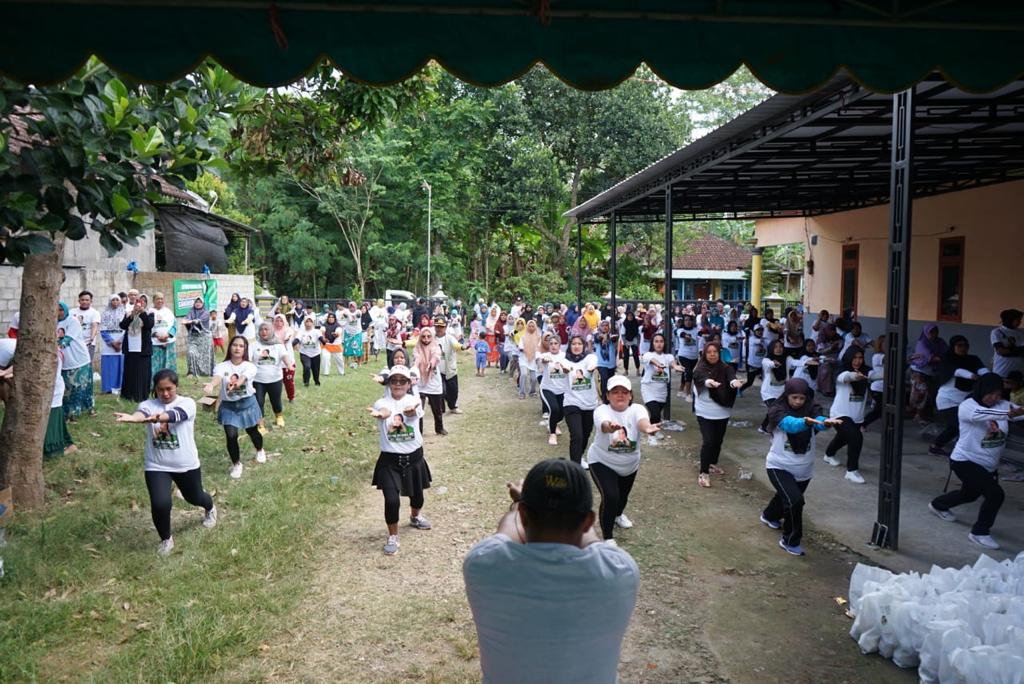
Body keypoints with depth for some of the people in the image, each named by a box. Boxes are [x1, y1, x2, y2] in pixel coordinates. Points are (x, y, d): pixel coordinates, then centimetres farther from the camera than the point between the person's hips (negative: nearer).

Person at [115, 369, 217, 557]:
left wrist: (158, 417, -60)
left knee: (194, 497, 21)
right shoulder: (148, 405, -7)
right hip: (156, 466, 1)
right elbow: (142, 413, -32)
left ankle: (210, 509, 61)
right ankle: (166, 539, 15)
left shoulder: (187, 403, -13)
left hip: (186, 464, -1)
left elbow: (175, 414, -36)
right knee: (160, 504, -16)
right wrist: (132, 417, -58)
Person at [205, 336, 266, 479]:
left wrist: (236, 383, -61)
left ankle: (260, 451, 52)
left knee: (252, 431, 18)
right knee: (231, 436, -7)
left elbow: (243, 378, -36)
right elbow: (217, 377, -35)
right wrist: (211, 385, -60)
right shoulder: (222, 366, -12)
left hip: (247, 403, 0)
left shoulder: (249, 366, -14)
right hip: (228, 406, 0)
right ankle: (236, 464, 18)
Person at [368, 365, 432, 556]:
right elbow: (384, 411, -36)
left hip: (414, 457, 2)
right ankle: (392, 537, 13)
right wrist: (381, 414, -63)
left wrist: (409, 411, -60)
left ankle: (416, 517, 56)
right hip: (390, 459, -2)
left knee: (417, 493, 22)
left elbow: (412, 412, -34)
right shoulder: (382, 403, -10)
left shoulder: (414, 401, -8)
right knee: (392, 500, -11)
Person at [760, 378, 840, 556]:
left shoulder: (811, 409, -12)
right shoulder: (777, 410, -20)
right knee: (794, 501, -22)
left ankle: (770, 516, 59)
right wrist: (805, 422, -63)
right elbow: (790, 423, -41)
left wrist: (826, 422, -59)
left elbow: (819, 419, -34)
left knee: (785, 496, 25)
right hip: (779, 466, -4)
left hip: (804, 469, 5)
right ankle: (790, 541, 1)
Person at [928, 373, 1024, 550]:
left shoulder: (1003, 405, -4)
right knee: (996, 494, -20)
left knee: (969, 494, 26)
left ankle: (938, 505, 54)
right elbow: (981, 414, -43)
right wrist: (1008, 414, -58)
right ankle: (980, 532, -1)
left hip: (990, 465, 7)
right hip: (965, 461, -7)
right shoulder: (967, 407, -21)